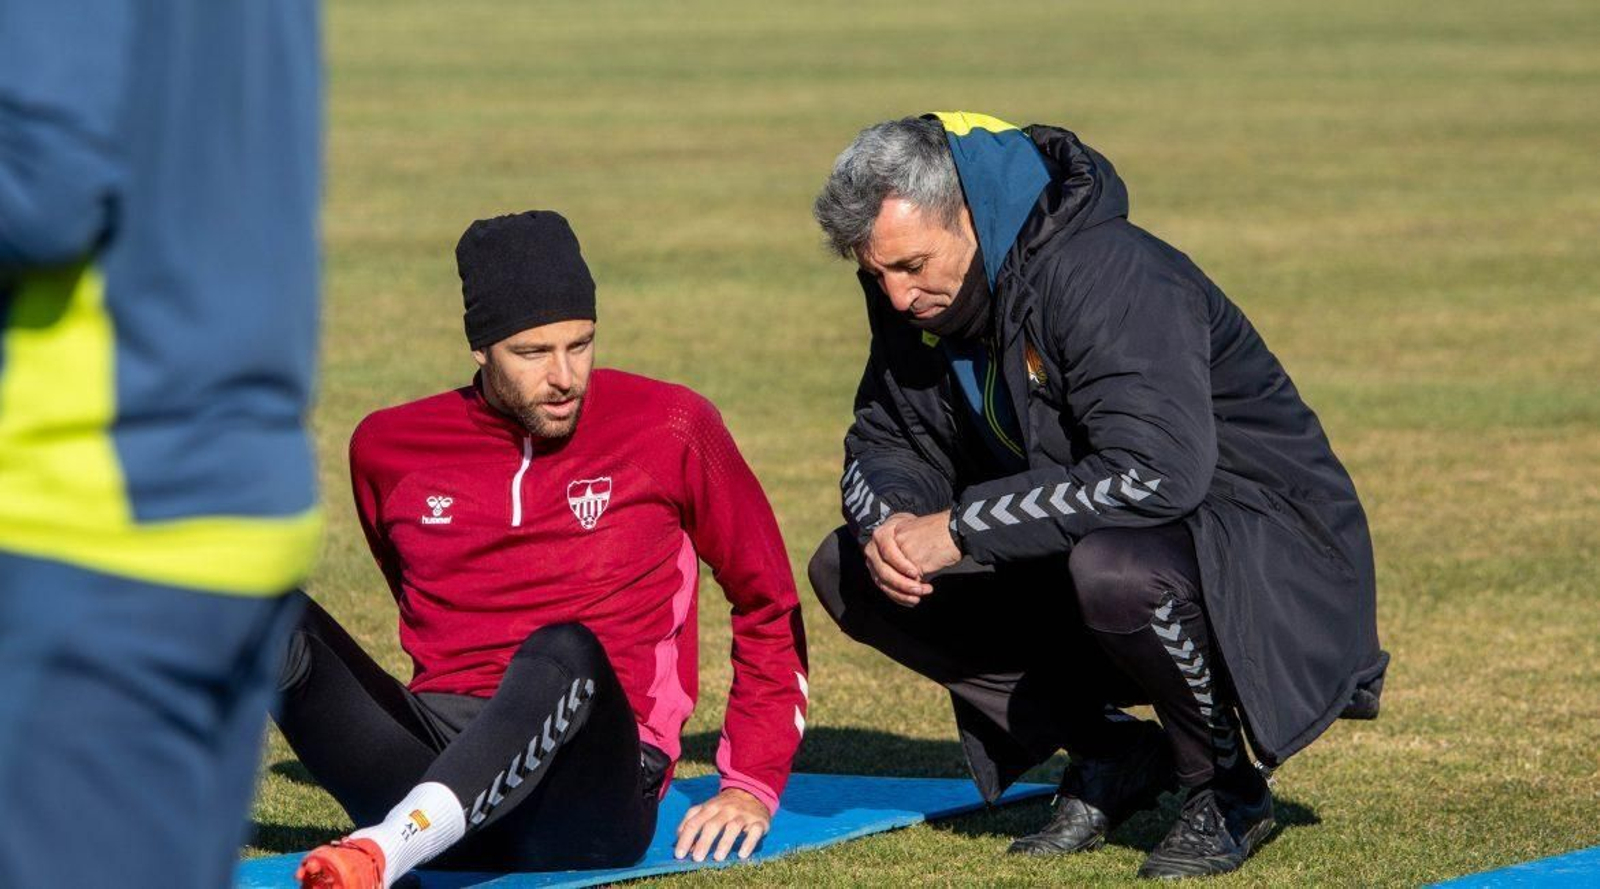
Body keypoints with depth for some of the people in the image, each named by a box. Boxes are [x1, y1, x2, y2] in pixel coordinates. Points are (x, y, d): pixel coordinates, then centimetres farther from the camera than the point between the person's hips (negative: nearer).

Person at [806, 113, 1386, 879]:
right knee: (850, 572, -3)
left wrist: (959, 527, -32)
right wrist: (892, 520, -17)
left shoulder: (1106, 273, -26)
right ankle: (1113, 755, 4)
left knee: (1115, 570, -42)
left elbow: (1157, 473, -37)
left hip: (1269, 556, -8)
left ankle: (1227, 790, -12)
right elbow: (882, 443, 10)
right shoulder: (917, 296, -1)